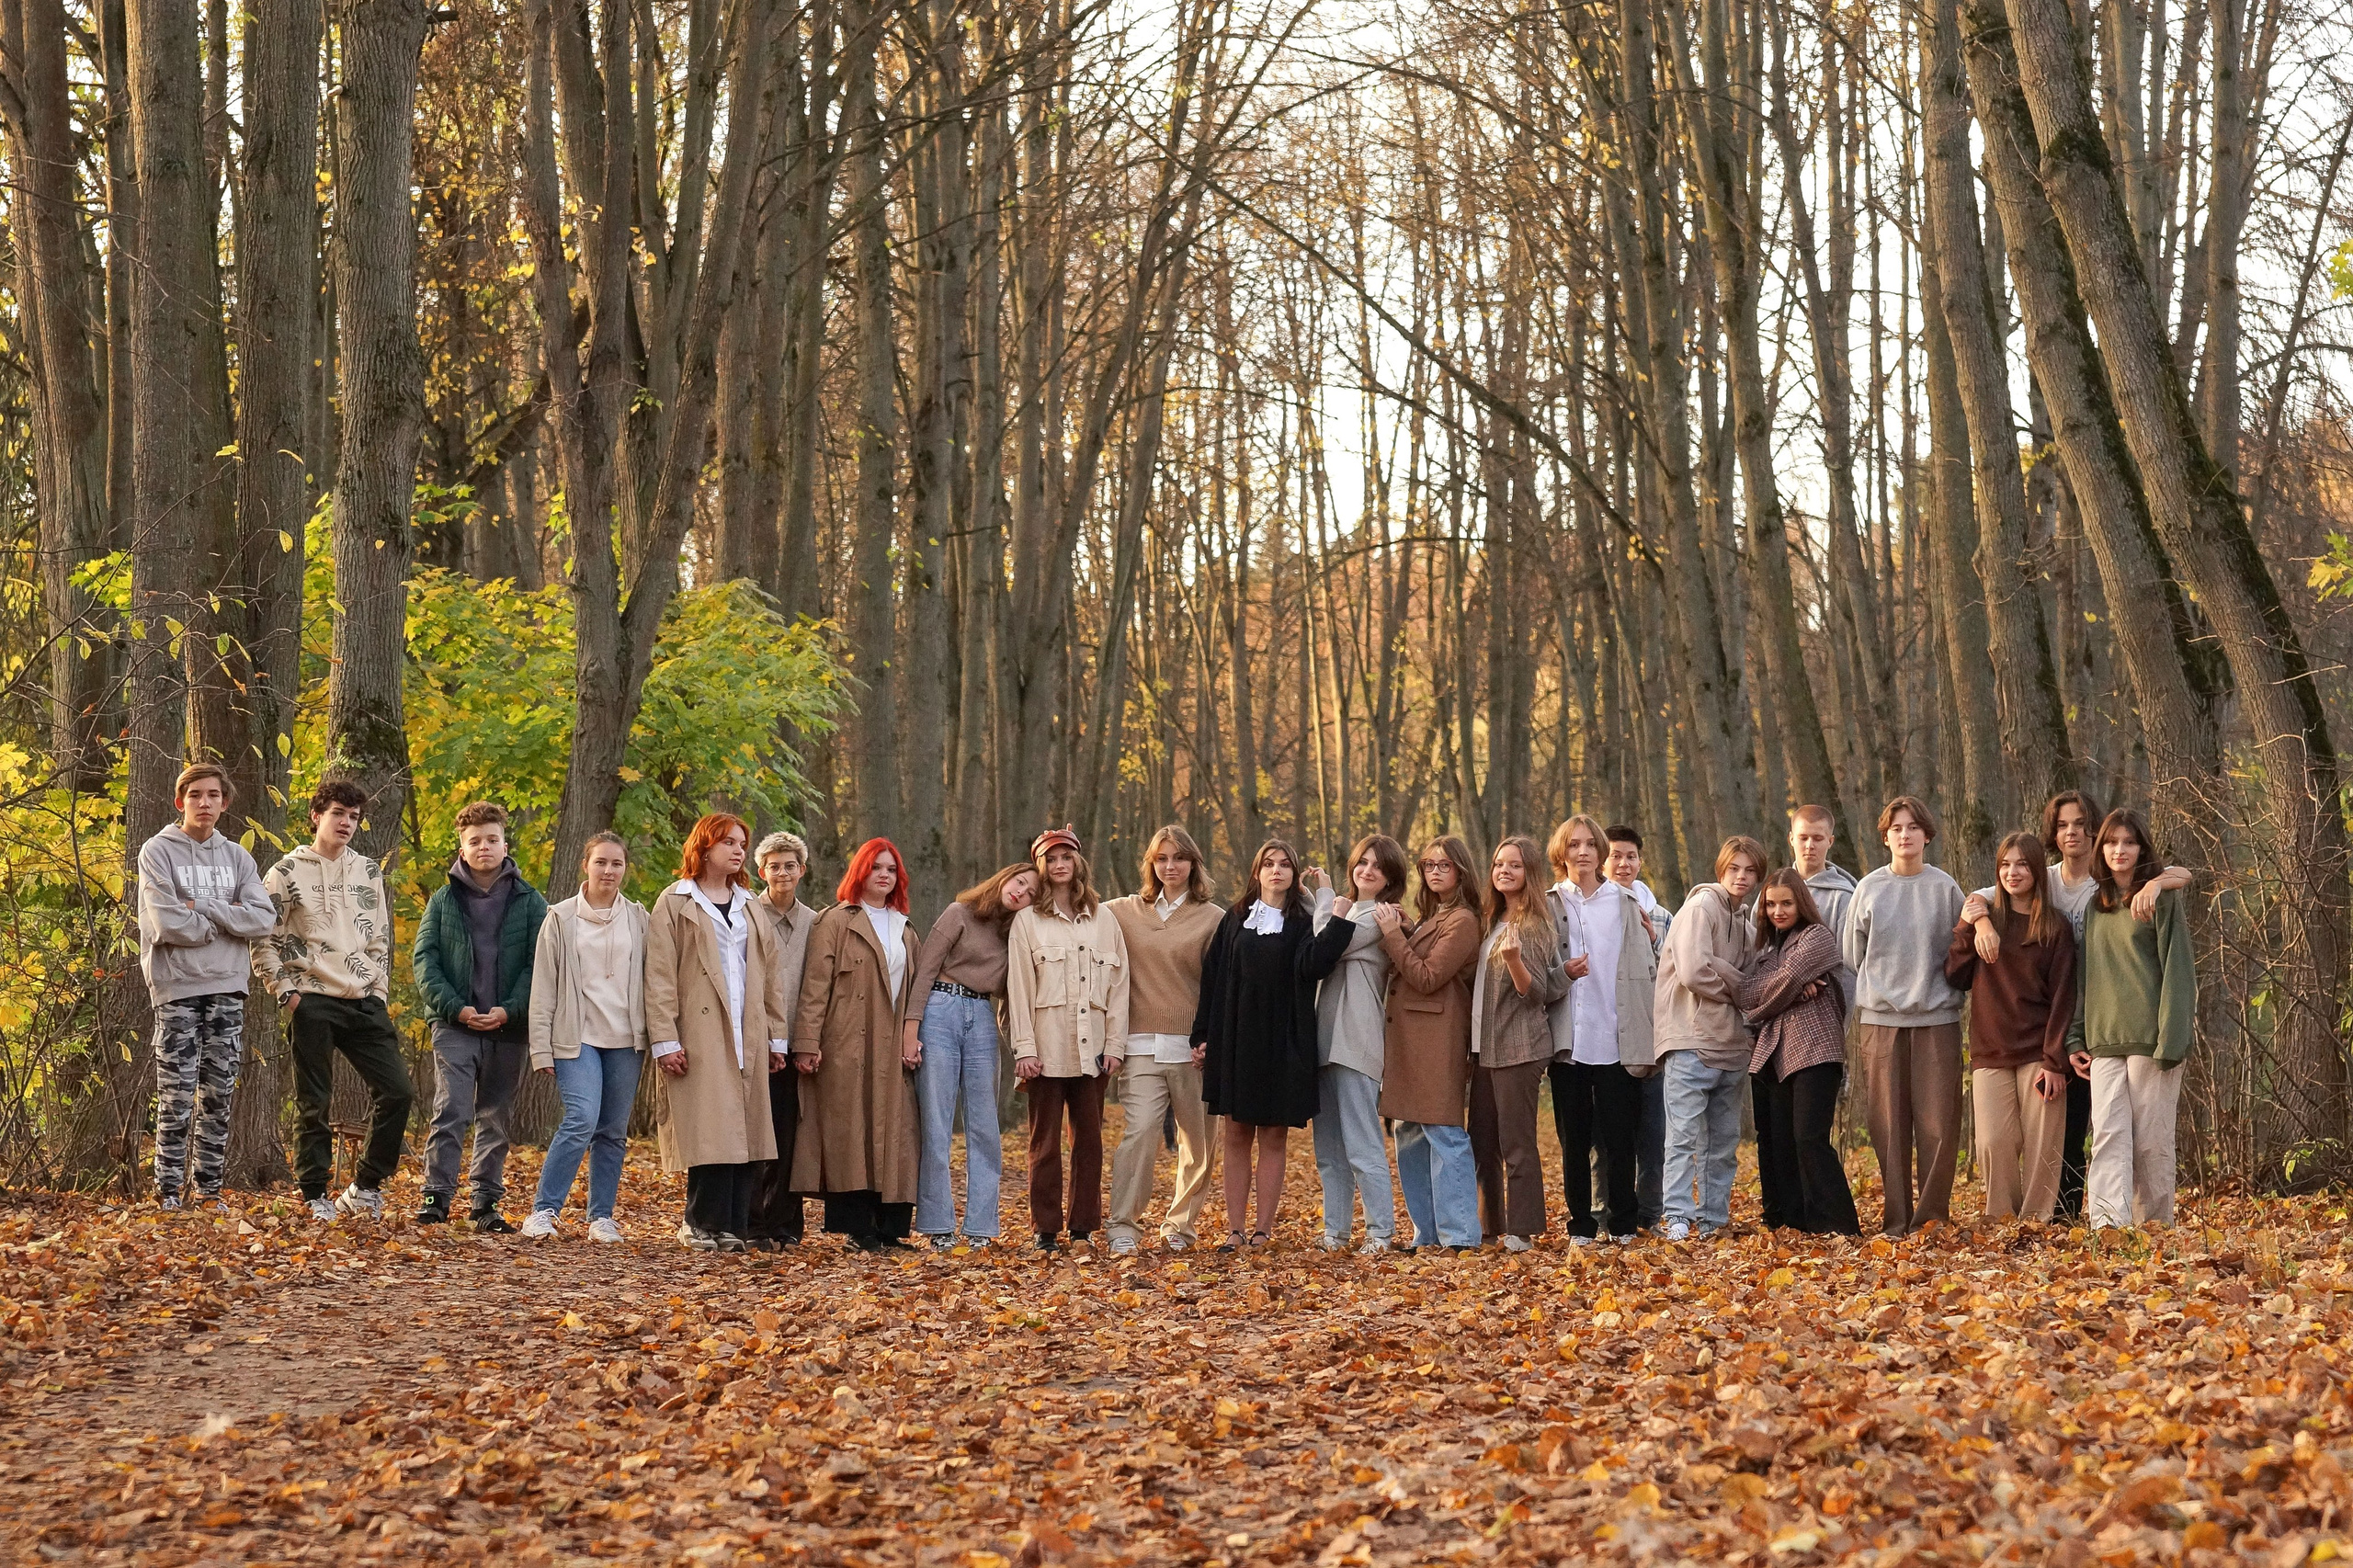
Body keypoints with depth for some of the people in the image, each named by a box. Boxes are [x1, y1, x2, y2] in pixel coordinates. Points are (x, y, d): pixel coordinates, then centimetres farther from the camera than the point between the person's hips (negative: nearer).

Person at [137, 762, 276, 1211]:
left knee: (219, 1096, 6)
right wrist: (223, 923, -4)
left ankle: (209, 1188, 12)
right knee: (177, 1097, -6)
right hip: (178, 988, -4)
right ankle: (169, 1191, 0)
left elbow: (264, 918, -2)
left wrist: (203, 909, -9)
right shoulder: (158, 852, -1)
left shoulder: (236, 856, 12)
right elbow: (167, 924, -14)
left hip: (227, 987, 4)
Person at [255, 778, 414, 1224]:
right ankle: (315, 1198, 7)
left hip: (365, 1003, 4)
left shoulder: (369, 872, 14)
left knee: (397, 1091, -2)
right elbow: (264, 940, -1)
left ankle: (366, 1187, 11)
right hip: (312, 1002, -4)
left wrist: (380, 991, 9)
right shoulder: (288, 872, 0)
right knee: (314, 1104, -1)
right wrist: (286, 992, -8)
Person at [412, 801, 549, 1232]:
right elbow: (423, 959, 2)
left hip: (509, 1028, 1)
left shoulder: (530, 902, 6)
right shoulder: (443, 900, 7)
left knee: (496, 1119, 7)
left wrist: (509, 1010, -12)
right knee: (451, 1112, -11)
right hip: (454, 1025, -1)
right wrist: (455, 1007, -11)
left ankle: (487, 1204, 14)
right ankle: (436, 1197, -9)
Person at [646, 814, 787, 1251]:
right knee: (711, 1131, -11)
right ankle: (702, 1224, -3)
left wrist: (776, 1036, 11)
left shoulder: (748, 906, 20)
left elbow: (767, 976, 19)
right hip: (699, 1036, -5)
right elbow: (659, 977, -4)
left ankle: (732, 1227, 2)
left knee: (746, 1132, -1)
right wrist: (665, 1040, -13)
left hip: (746, 1037, 5)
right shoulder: (675, 903, 3)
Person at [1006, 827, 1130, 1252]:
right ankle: (1046, 1230, 3)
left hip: (1091, 1048, 2)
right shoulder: (1027, 921, 5)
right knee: (1045, 1141, 0)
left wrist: (1115, 1045, 2)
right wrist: (1025, 1048, -8)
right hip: (1047, 1048, -2)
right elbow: (1019, 987, 0)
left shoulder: (1104, 919, 12)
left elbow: (1118, 984, 10)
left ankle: (1083, 1228, 8)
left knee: (1089, 1138, 3)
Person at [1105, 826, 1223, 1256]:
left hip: (1192, 1048, 0)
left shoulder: (1212, 919, 6)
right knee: (1139, 1131, -15)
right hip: (1142, 1046, 0)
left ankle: (1180, 1226, 20)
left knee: (1198, 1141, 5)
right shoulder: (1125, 912, 12)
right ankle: (1123, 1230, -15)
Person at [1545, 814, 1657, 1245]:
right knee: (1574, 1137, 2)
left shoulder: (1626, 904, 11)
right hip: (1569, 1042, 0)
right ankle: (1581, 1225, 9)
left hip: (1618, 1042, 0)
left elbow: (1647, 971, 8)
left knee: (1620, 1137, -2)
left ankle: (1623, 1225, 6)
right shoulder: (1549, 905, 9)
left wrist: (1647, 1043, 1)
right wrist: (1562, 972, -12)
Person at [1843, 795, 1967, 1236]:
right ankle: (1896, 1220, 5)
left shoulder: (1945, 888, 5)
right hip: (1881, 1018, 1)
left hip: (1937, 1017, -1)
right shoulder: (1869, 889, 7)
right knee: (1889, 1124, 0)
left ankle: (1932, 1217, 3)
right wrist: (1869, 997, 10)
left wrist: (1948, 991, 3)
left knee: (1939, 1123, -5)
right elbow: (1852, 956, 13)